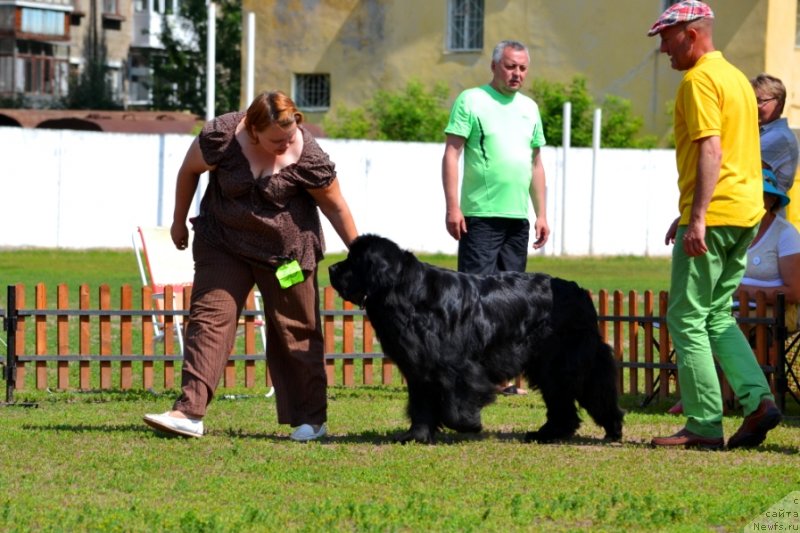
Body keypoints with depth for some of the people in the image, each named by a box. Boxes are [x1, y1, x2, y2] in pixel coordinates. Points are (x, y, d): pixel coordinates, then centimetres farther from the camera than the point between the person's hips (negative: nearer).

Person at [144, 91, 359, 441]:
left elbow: (335, 207, -8)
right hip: (223, 243, 1)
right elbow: (189, 171, -1)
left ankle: (312, 420, 15)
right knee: (208, 317, -9)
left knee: (296, 330, 3)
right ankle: (189, 412, -15)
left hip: (287, 250, -1)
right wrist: (179, 221, 9)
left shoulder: (308, 157, -21)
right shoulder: (220, 137, -20)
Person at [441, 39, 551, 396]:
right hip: (481, 215, -6)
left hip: (518, 218, 6)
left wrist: (541, 214, 17)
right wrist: (452, 206, -12)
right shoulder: (471, 100, 0)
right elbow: (451, 154, -4)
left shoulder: (529, 108, 18)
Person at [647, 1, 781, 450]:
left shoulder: (699, 80, -11)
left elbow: (711, 150, -20)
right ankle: (758, 400, 0)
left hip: (713, 218, -10)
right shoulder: (736, 77, 20)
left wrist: (698, 218, -24)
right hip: (747, 212, 10)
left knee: (687, 319, -3)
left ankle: (705, 426, -5)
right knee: (717, 318, 16)